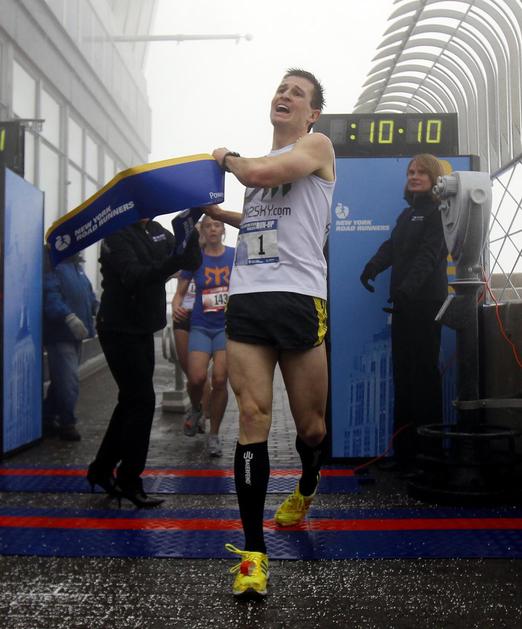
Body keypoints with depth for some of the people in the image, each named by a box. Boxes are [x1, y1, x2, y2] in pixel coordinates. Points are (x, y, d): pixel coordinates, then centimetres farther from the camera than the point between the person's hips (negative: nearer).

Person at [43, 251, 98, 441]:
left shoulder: (75, 265, 16)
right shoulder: (51, 265, -13)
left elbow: (87, 292, 22)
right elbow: (50, 296, -26)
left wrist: (97, 307, 4)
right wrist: (69, 317, -36)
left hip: (75, 334, 9)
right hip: (60, 334, -9)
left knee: (61, 380, 16)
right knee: (69, 381, -7)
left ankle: (48, 418, 27)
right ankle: (67, 423, 6)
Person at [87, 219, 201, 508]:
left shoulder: (156, 230, 7)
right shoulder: (117, 235, -14)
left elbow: (193, 262, -1)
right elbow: (134, 276, -31)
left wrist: (190, 236, -21)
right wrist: (174, 261, -45)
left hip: (143, 329, 8)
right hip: (120, 330, -8)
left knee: (131, 400, 13)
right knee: (142, 401, -8)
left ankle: (102, 470, 27)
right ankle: (128, 482, 5)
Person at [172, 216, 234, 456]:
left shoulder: (235, 256, 1)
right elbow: (180, 292, 7)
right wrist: (176, 307, -14)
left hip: (227, 325, 0)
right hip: (201, 325, 0)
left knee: (219, 379, -8)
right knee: (197, 378, -14)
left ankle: (214, 435, 11)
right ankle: (196, 409, 22)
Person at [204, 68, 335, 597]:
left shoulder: (317, 146, 4)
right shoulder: (259, 160, 24)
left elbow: (260, 175, -15)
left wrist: (227, 157, 5)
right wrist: (216, 212, 31)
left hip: (299, 300, -5)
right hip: (246, 300, 5)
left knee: (311, 425, 5)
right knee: (252, 416, -7)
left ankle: (307, 491, 39)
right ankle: (253, 550, -2)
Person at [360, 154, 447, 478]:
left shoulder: (438, 213, -3)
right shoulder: (407, 214, 23)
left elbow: (428, 255, -16)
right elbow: (391, 247, 12)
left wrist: (408, 287, -29)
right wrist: (372, 268, -7)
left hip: (426, 302, -8)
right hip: (404, 304, 8)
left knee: (424, 375, -8)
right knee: (403, 375, 7)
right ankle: (404, 454, 13)